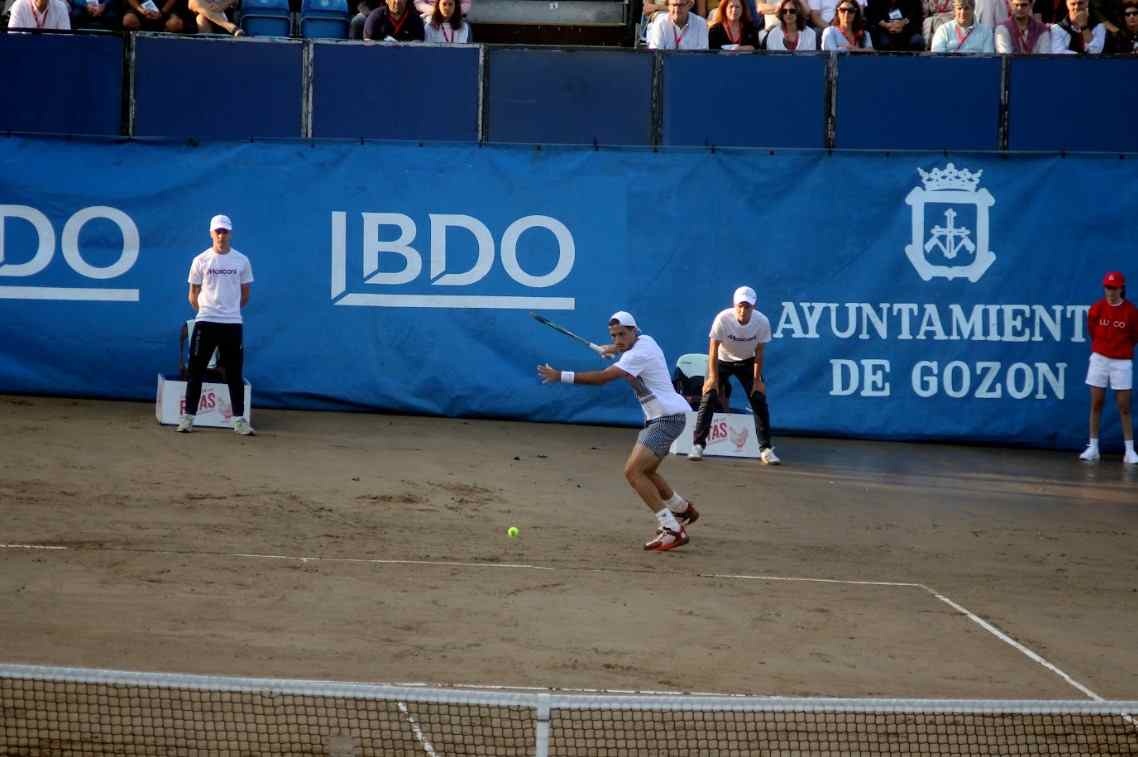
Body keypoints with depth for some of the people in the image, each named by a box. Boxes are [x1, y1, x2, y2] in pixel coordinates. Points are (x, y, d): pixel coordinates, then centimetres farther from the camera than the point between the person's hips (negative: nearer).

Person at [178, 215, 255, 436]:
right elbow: (193, 295, 9)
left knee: (235, 373, 3)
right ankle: (188, 416, 4)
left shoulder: (241, 261, 5)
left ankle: (239, 419, 6)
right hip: (205, 322, -1)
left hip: (232, 324, 1)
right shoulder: (201, 261, 2)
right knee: (196, 370, 0)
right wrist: (206, 310, 9)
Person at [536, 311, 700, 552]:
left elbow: (602, 377, -29)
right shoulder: (644, 340, 9)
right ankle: (683, 510, 47)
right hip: (658, 417, 11)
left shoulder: (638, 355, -21)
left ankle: (672, 530, -22)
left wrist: (561, 376, -29)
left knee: (633, 471, -20)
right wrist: (614, 349, 47)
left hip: (667, 417, -11)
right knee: (644, 472, 25)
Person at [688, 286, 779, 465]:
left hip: (747, 362, 1)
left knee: (759, 401, -6)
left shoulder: (762, 322, -25)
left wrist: (757, 380, -13)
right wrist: (712, 377, -28)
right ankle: (698, 445, -7)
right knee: (709, 398, -14)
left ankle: (766, 449, 3)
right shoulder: (723, 319, -31)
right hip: (722, 361, -1)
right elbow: (713, 349, -24)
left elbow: (759, 353, -14)